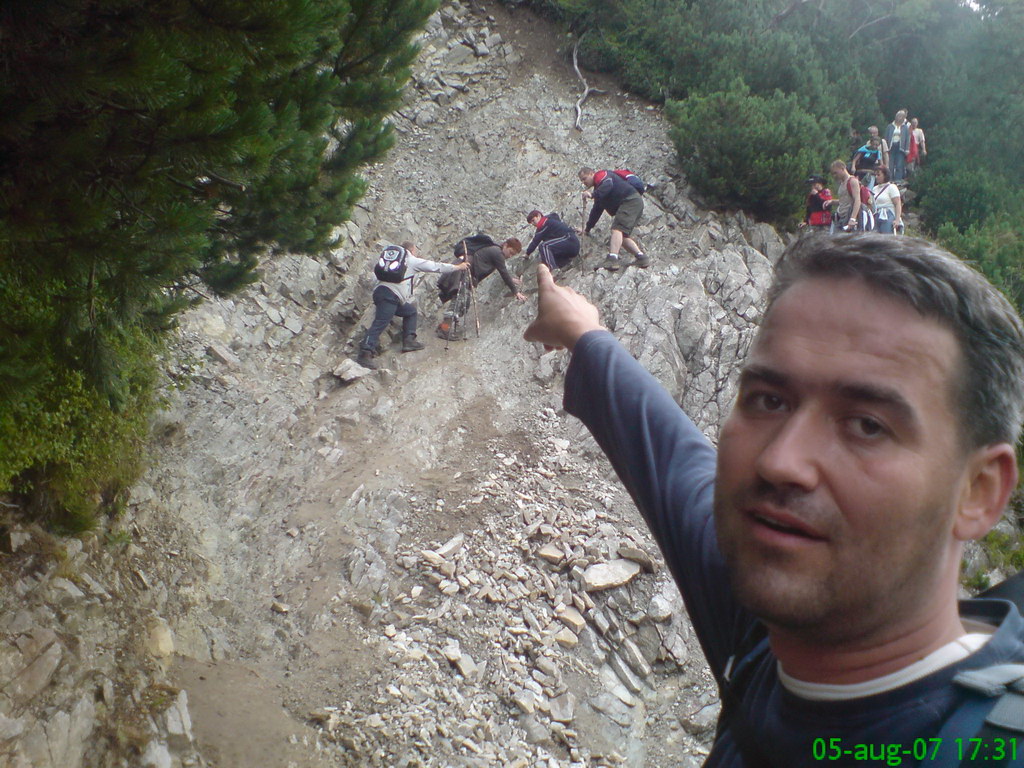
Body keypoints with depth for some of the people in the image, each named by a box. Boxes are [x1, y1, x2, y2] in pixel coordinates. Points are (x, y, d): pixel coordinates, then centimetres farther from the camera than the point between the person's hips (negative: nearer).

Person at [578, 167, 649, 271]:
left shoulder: (601, 175, 3)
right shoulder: (598, 188, 32)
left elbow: (608, 185, -22)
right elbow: (596, 211, 33)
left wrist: (593, 194, -33)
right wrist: (587, 229, 30)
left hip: (630, 200, -10)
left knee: (617, 229, -22)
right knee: (622, 236, 7)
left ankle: (612, 258, -37)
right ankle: (641, 258, 1)